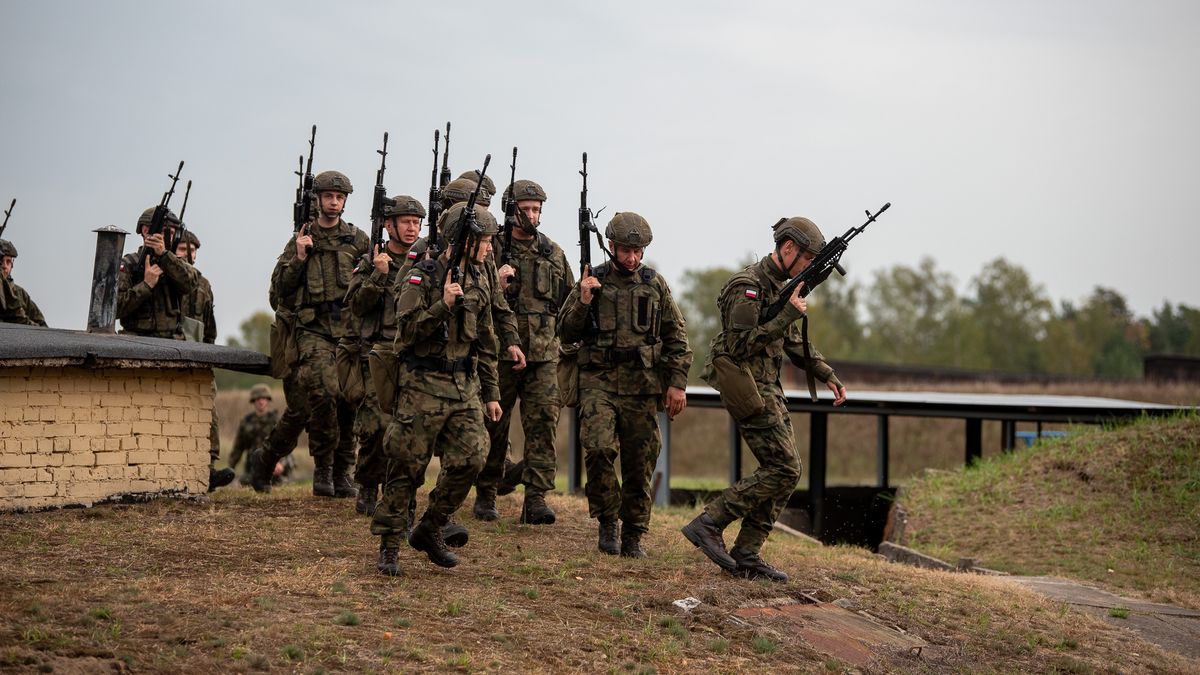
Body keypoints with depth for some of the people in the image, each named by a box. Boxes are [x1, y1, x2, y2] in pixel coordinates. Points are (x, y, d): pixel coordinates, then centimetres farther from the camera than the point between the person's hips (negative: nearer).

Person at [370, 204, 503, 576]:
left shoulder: (480, 282, 12)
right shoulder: (421, 278, -7)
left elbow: (485, 343, 18)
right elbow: (406, 331, -16)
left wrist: (491, 392, 17)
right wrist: (442, 306, -26)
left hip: (465, 388, 6)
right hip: (424, 386, -6)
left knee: (469, 459, -4)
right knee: (407, 467, -2)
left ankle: (428, 531, 15)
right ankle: (389, 546, 8)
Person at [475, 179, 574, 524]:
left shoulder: (554, 253, 12)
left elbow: (569, 299, 21)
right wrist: (496, 286, -22)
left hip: (543, 356, 3)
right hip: (500, 353, -3)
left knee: (543, 423, -7)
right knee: (494, 427, 5)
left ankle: (536, 498, -6)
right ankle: (485, 495, 19)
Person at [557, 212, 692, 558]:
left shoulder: (656, 285, 9)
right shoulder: (592, 281, 5)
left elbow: (677, 338, 12)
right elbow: (566, 333, 5)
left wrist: (677, 383, 4)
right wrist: (584, 302, -11)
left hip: (642, 387, 2)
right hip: (599, 382, -2)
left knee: (640, 463, 3)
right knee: (599, 448, -21)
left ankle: (633, 535, 17)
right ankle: (607, 522, -1)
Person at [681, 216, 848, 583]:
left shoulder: (779, 287, 15)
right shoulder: (749, 286, -15)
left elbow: (794, 343, 26)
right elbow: (740, 345, -23)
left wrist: (827, 374, 18)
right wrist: (786, 315, -22)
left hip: (768, 390, 10)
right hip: (749, 391, -10)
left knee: (783, 471, 7)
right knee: (784, 471, -13)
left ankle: (746, 555, 10)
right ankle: (709, 524, -8)